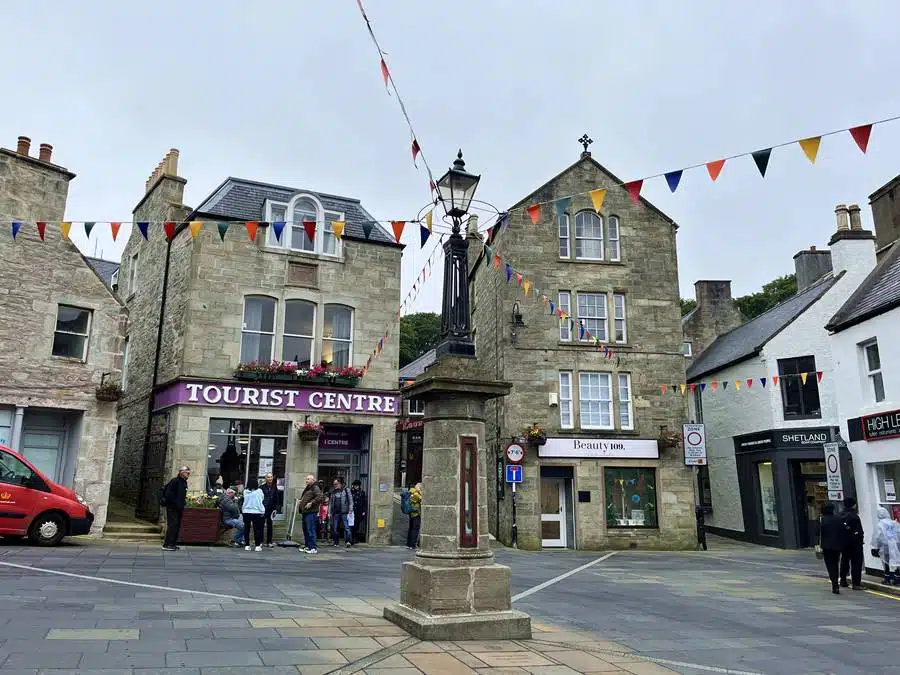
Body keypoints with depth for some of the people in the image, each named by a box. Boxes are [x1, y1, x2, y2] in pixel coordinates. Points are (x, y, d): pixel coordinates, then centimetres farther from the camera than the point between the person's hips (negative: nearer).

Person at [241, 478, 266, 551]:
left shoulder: (245, 491, 0)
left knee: (246, 529, 10)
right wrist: (262, 511, 0)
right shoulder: (258, 491, -10)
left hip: (246, 512, 3)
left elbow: (245, 501, 9)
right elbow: (260, 502, -8)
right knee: (257, 529, 2)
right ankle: (258, 546, 1)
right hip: (256, 512, -3)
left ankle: (247, 545, 13)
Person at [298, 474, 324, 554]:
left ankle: (313, 548, -7)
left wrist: (311, 503, -23)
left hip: (311, 512, -10)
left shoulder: (315, 488, -10)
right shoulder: (307, 488, 21)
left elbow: (320, 497, -24)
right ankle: (307, 546, 24)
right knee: (305, 530, 15)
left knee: (310, 530, -10)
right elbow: (302, 497, 38)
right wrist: (301, 500, 18)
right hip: (305, 512, 10)